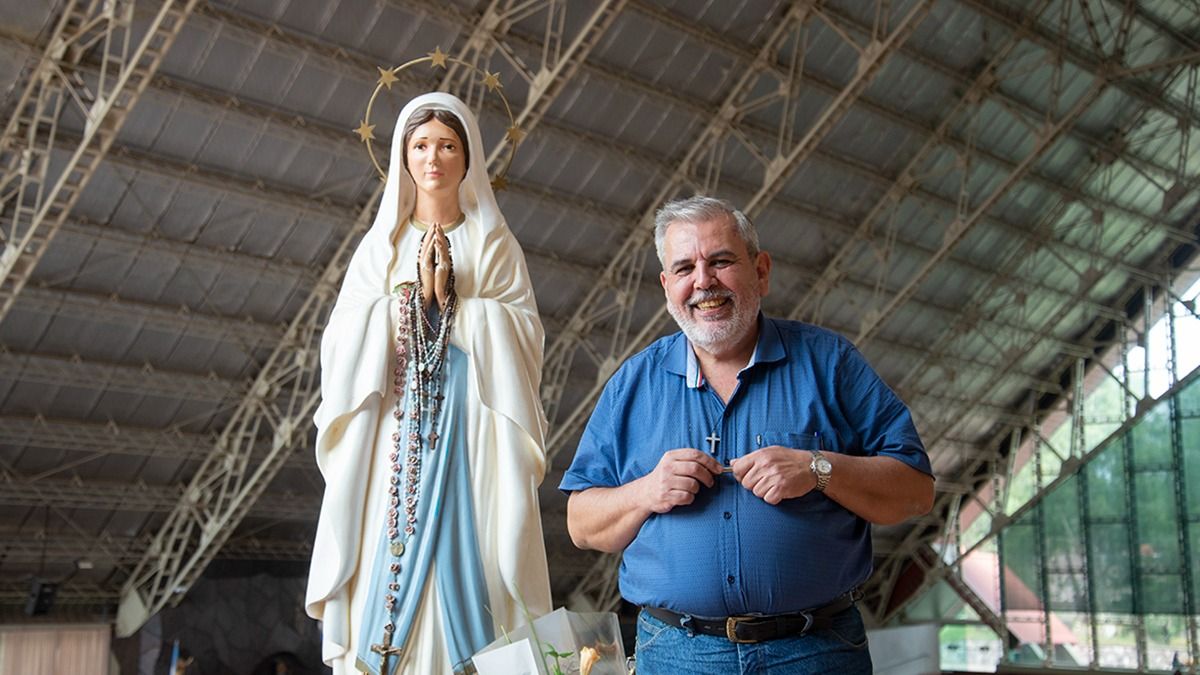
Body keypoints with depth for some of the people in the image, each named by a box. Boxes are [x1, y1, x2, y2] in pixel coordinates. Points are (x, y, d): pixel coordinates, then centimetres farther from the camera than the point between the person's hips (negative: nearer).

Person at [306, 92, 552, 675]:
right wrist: (415, 291, -6)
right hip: (391, 428, 1)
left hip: (471, 434, -1)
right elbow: (347, 341, 4)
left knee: (464, 556, -11)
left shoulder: (495, 245, 12)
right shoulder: (380, 245, 16)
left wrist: (451, 297, -8)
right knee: (388, 558, -8)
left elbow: (522, 339, 0)